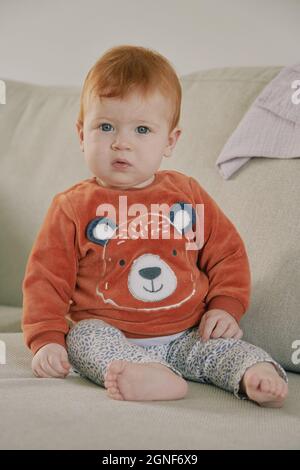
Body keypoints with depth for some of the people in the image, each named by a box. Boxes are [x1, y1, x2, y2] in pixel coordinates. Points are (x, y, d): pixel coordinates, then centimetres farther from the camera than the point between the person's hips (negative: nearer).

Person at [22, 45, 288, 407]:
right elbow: (46, 277, -1)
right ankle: (156, 377, -50)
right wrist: (47, 340, -13)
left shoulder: (188, 195, 5)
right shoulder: (73, 207, -2)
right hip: (107, 332, -2)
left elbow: (227, 252, 13)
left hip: (187, 336, 3)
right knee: (83, 335, -32)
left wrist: (226, 306, -1)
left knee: (228, 346, -21)